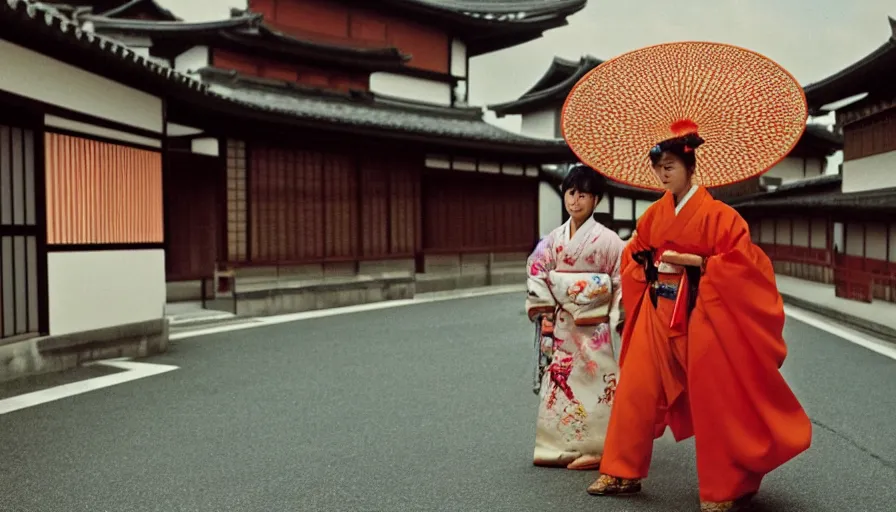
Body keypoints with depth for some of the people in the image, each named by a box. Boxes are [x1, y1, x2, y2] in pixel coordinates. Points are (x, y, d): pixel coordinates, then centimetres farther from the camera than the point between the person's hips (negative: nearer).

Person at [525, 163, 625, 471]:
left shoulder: (606, 239, -7)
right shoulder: (555, 239, 6)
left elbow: (622, 280, -6)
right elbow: (537, 273, 9)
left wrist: (618, 318, -7)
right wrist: (544, 311, 1)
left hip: (593, 325, -4)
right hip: (562, 324, 4)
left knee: (593, 382, 0)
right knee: (560, 382, 8)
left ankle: (594, 448, 11)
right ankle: (560, 447, 19)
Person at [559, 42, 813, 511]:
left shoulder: (715, 214, -12)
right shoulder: (654, 214, 7)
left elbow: (744, 262, -15)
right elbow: (633, 254, 20)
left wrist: (696, 263, -19)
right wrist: (648, 266, 1)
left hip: (699, 317, -6)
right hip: (655, 315, 6)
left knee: (712, 400, 3)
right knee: (635, 390, 5)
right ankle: (622, 472, 16)